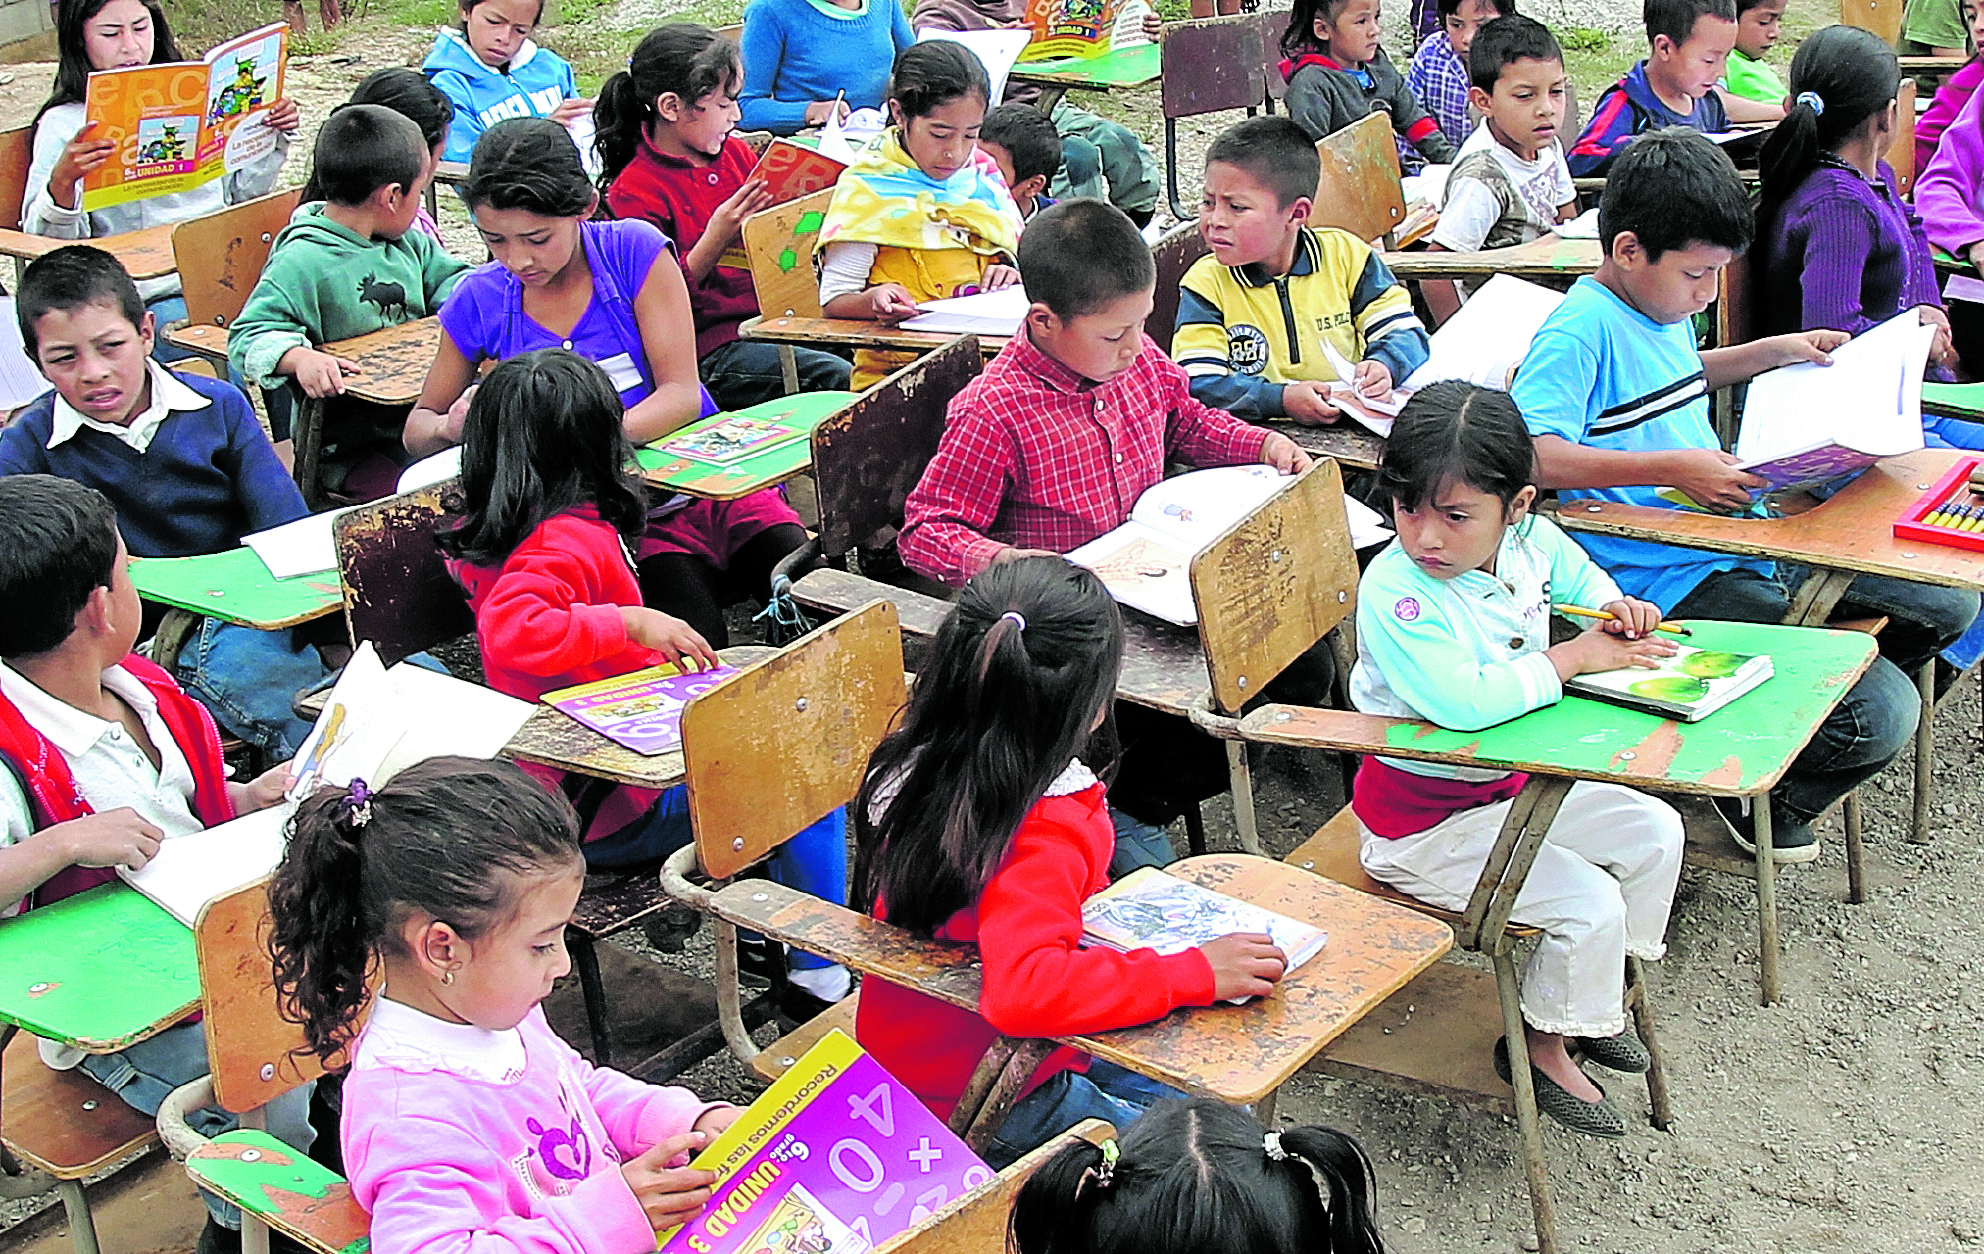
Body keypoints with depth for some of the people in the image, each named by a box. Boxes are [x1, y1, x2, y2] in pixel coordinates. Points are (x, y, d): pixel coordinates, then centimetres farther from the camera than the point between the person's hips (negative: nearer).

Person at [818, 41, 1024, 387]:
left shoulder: (982, 175, 13)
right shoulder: (867, 189, -4)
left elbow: (1011, 252, 26)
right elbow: (834, 301, -6)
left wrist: (1008, 274, 1)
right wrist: (874, 302, -28)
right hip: (896, 373, -6)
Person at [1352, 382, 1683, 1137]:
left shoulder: (1529, 538, -7)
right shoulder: (1394, 591, -30)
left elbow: (1576, 570, 21)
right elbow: (1462, 702, -44)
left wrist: (1612, 606, -3)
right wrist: (1574, 657, -30)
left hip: (1510, 783, 8)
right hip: (1423, 823, -8)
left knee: (1654, 832, 13)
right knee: (1590, 905, -15)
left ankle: (1598, 990, 31)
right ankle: (1543, 1045, 12)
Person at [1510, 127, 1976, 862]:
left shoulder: (1662, 307, 12)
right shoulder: (1581, 329, -17)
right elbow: (1528, 454, -32)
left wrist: (1773, 352, 26)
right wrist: (1671, 468, -30)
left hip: (1745, 543, 10)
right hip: (1673, 580, -10)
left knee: (1950, 599, 13)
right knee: (1881, 716, -18)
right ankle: (1761, 798, 9)